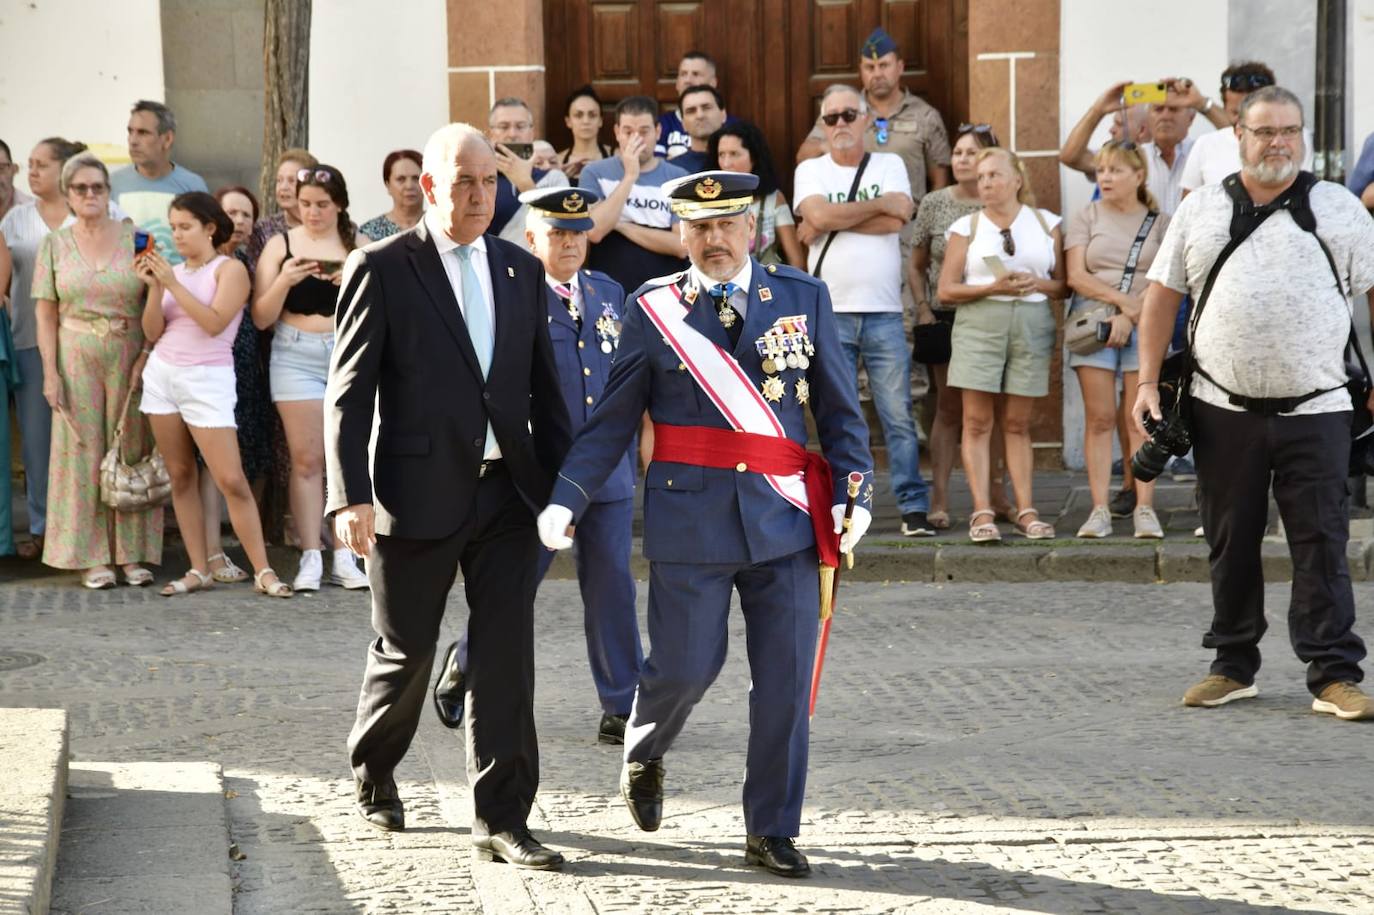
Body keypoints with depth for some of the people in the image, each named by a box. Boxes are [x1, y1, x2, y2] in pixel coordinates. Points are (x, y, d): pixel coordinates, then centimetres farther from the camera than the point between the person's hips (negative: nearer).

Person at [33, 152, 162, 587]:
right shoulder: (54, 245, 6)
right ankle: (92, 557, 5)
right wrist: (51, 371, -5)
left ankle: (133, 552, 8)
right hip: (77, 358, 1)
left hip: (131, 358, 0)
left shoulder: (135, 237, 3)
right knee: (83, 451, 0)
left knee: (130, 449, 1)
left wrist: (147, 356, -10)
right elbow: (46, 314, 4)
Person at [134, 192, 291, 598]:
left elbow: (214, 323, -18)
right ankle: (198, 570, 9)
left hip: (208, 380, -5)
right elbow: (152, 332, 5)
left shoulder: (230, 269, -4)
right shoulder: (172, 270, 10)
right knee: (180, 475, 5)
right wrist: (154, 287, -7)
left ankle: (263, 571, -5)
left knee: (231, 480, -10)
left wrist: (173, 283, -18)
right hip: (162, 374, 6)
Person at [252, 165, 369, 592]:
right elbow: (261, 318, 3)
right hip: (296, 356, -1)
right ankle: (310, 558, -1)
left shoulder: (358, 247, 6)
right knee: (306, 459, -3)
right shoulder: (281, 245, 5)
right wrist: (283, 281, -14)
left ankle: (344, 557, 5)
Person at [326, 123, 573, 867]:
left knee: (506, 655, -1)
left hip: (508, 492, 4)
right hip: (418, 495, -3)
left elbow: (545, 388, 13)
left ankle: (501, 819, 3)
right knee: (406, 652, 9)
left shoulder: (522, 271, 10)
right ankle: (373, 776, 36)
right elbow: (348, 391, -8)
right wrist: (350, 496, -17)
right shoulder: (383, 269, -5)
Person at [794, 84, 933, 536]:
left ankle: (914, 508, 1)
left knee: (899, 415, -2)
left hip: (883, 312, 0)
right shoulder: (811, 170, 10)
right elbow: (817, 213, -11)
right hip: (830, 313, 0)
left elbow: (897, 220, -8)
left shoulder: (890, 165, 10)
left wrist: (832, 222, -7)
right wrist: (879, 203, -5)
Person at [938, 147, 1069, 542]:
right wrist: (993, 287, -11)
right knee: (977, 422, -6)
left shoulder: (1046, 223, 11)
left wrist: (1038, 284, -9)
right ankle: (982, 512, -7)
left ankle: (1026, 510, 5)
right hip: (979, 324, -1)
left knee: (1018, 423, 4)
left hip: (1032, 325, 1)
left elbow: (1063, 285, 11)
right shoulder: (966, 227, 7)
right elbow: (946, 289, 1)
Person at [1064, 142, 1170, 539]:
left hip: (1143, 328, -1)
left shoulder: (1159, 223, 8)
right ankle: (1100, 510, -4)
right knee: (1099, 418, -3)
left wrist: (1128, 318, -15)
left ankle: (1144, 509, -4)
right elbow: (1076, 276, 0)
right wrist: (1123, 299, -12)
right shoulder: (1086, 218, 11)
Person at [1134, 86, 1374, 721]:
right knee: (1230, 545, 10)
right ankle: (1233, 667, 21)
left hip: (1315, 411, -2)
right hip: (1223, 411, 2)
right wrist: (1148, 381, 4)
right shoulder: (1199, 211, 8)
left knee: (1321, 546, -3)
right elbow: (1163, 296, 11)